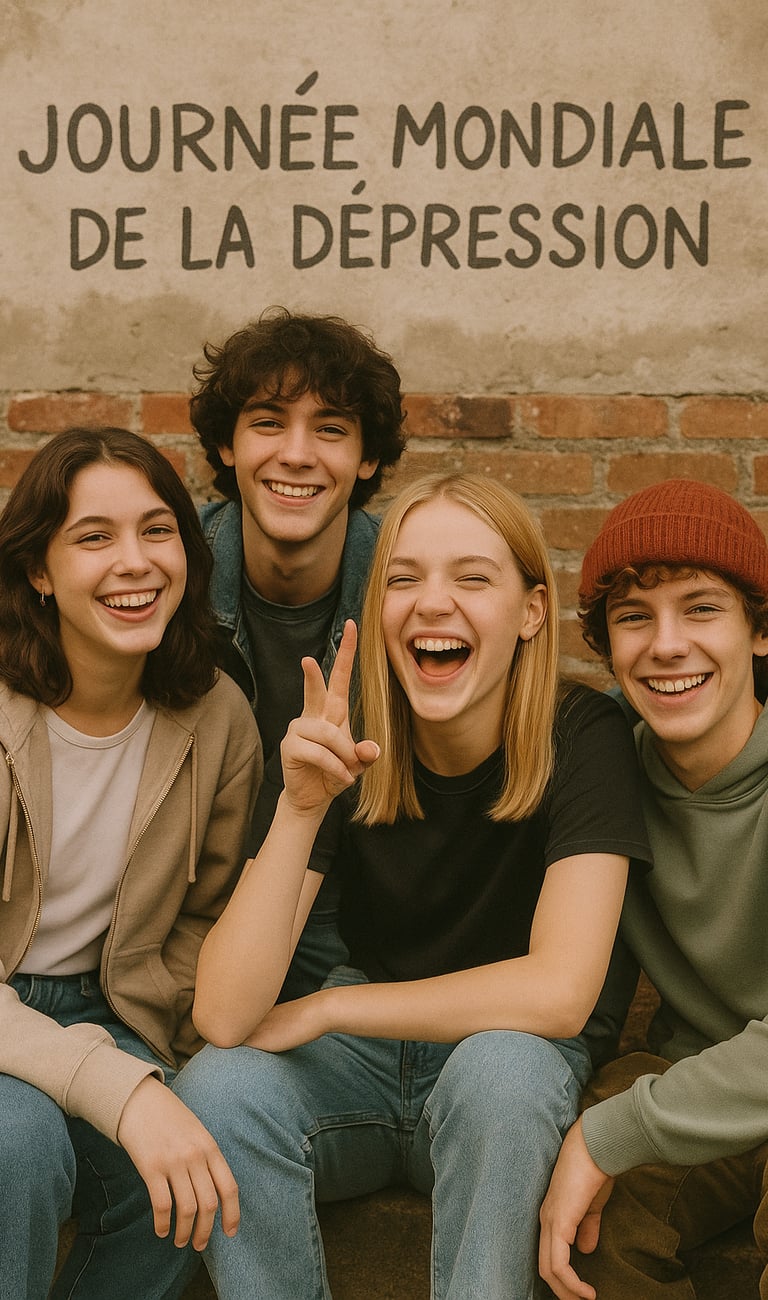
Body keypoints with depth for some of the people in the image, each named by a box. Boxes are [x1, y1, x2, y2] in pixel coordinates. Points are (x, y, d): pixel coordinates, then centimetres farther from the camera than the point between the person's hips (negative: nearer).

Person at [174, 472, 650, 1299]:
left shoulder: (580, 736, -17)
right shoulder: (342, 751, -13)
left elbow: (558, 991, -27)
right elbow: (223, 1014, -21)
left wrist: (319, 1009, -18)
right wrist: (300, 808, -34)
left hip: (511, 1059, -1)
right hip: (364, 1054, 2)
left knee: (500, 1065, -34)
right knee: (214, 1088, -27)